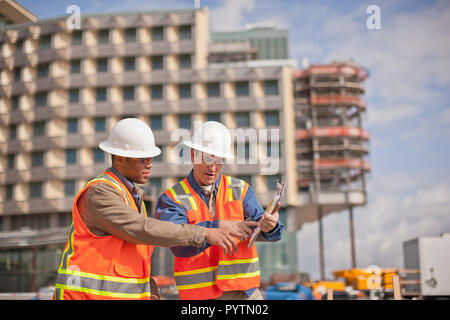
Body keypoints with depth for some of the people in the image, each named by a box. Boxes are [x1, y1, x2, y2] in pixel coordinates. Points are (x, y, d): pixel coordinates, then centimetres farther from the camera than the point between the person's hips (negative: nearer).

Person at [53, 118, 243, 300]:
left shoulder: (134, 196, 13)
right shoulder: (99, 193, -16)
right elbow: (143, 230, -26)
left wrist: (151, 293, 8)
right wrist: (204, 234, -26)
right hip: (89, 296, -8)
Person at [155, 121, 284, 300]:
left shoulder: (240, 190, 6)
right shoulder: (171, 199, -3)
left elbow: (256, 227, -7)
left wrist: (270, 225, -30)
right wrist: (220, 227, -29)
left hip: (245, 291, 2)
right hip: (199, 294, -2)